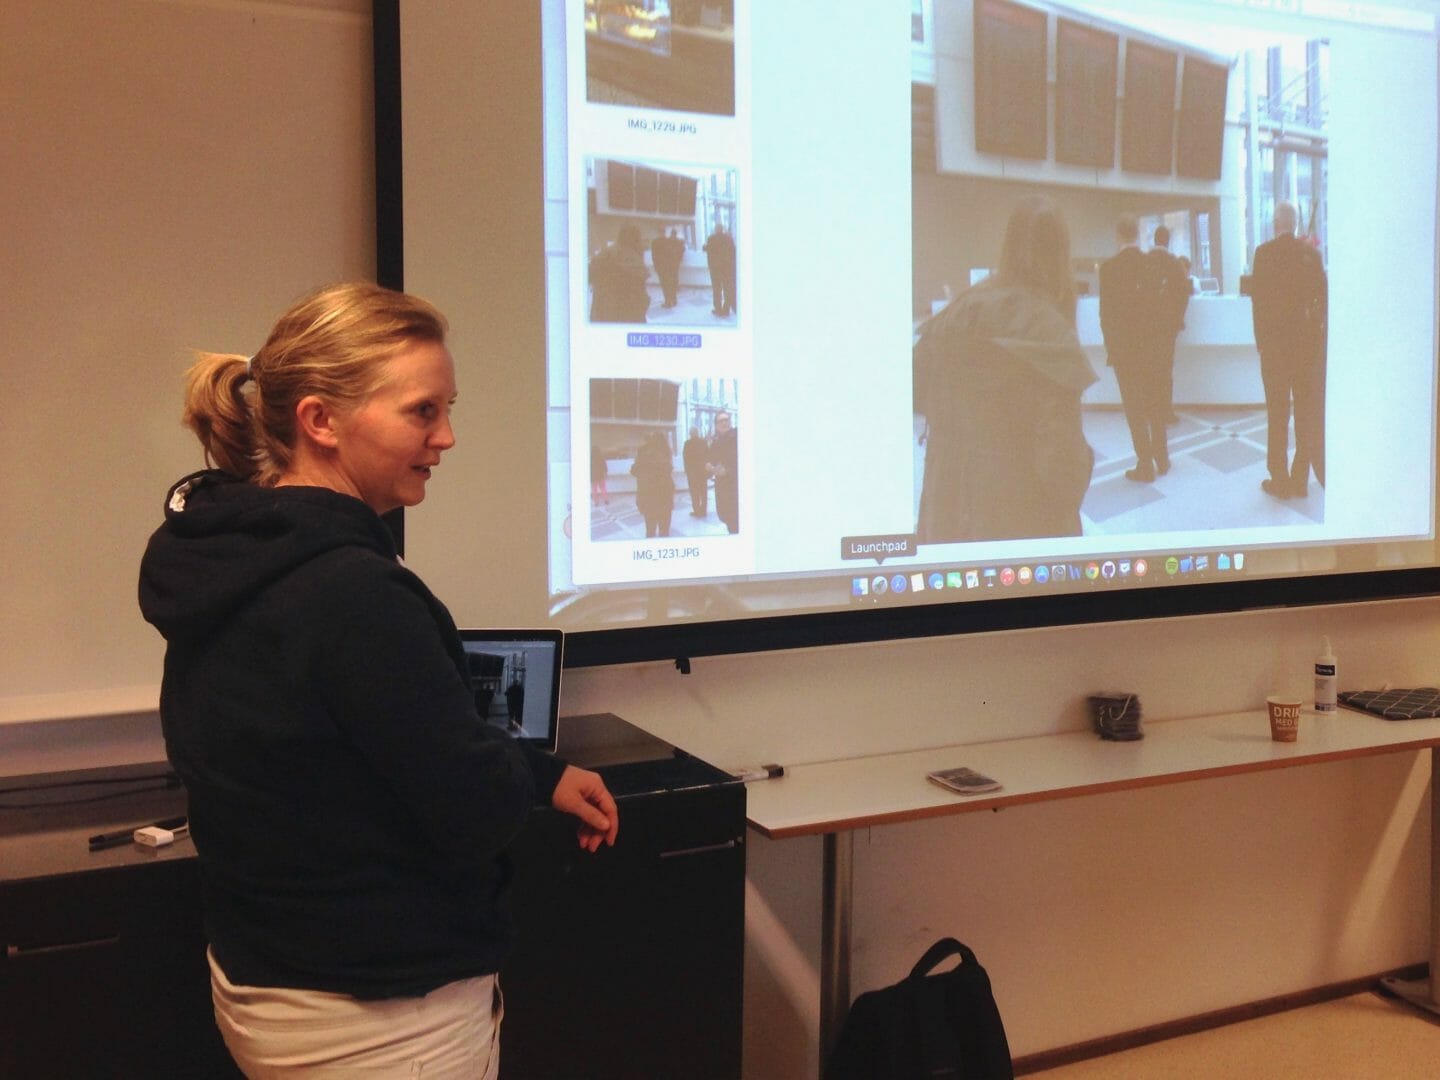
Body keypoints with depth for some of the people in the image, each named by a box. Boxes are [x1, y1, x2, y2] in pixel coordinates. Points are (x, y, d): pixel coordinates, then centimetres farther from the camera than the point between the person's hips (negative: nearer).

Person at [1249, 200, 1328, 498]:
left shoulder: (1264, 253, -9)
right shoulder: (1310, 252, 0)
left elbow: (1257, 299, -8)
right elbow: (1323, 295, 2)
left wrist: (1261, 340, 0)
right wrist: (1320, 333, 11)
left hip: (1274, 341, -3)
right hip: (1309, 340, 3)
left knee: (1278, 412, 3)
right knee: (1309, 412, 10)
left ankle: (1280, 480, 5)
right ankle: (1301, 479, 13)